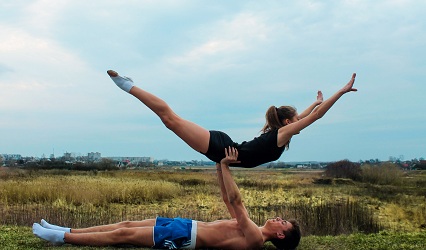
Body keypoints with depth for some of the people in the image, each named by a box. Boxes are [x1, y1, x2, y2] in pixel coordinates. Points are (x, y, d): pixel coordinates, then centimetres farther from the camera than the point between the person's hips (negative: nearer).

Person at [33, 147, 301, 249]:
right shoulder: (250, 228, 13)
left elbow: (236, 202, -23)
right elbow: (230, 201, 19)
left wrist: (225, 166, -24)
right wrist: (221, 168, 11)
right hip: (186, 225, 9)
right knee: (126, 224, 6)